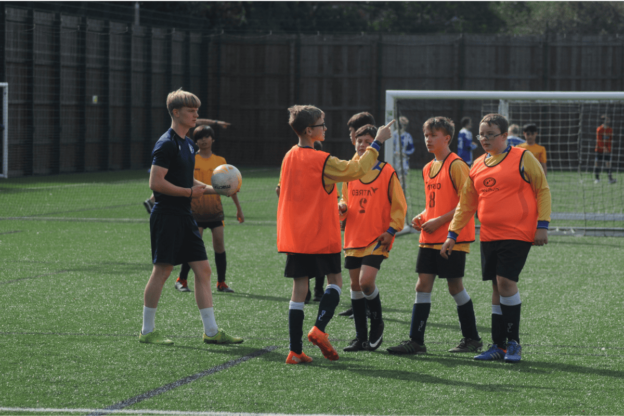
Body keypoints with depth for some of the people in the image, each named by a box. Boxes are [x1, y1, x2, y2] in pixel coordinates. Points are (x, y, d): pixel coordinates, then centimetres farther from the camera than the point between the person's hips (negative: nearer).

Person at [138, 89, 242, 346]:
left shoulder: (188, 144, 15)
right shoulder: (167, 144, -14)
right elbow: (156, 182, -20)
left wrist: (211, 189, 11)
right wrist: (190, 192, -16)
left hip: (184, 216, 9)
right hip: (167, 216, -9)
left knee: (203, 269, 5)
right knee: (162, 270, -3)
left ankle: (211, 331, 7)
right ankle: (147, 331, 7)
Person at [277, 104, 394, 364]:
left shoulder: (289, 157, 7)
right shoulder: (322, 161, -14)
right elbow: (357, 169, -10)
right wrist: (378, 142, -3)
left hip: (294, 236, 6)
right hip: (322, 235, -6)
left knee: (299, 287, 5)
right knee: (335, 280, 11)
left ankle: (295, 350, 1)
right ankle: (319, 328, -10)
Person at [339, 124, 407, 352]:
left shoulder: (387, 172, -3)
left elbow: (399, 205, -1)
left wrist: (391, 230, -10)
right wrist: (342, 208, -1)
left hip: (377, 239, -5)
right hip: (353, 238, 5)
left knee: (366, 281, -18)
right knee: (355, 284, 6)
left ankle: (377, 323, 7)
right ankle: (361, 337, 14)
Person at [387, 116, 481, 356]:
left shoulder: (456, 165, -11)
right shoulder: (428, 168, 15)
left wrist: (440, 220, -18)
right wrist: (422, 217, 6)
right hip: (429, 238, 8)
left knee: (455, 286, -1)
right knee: (423, 284, 2)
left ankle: (472, 339, 13)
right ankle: (416, 340, 1)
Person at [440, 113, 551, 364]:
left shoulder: (522, 158, -3)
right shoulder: (478, 165, 13)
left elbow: (543, 190, -1)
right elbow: (466, 204, 19)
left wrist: (542, 225, -9)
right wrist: (452, 234, 14)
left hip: (517, 234, -6)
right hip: (489, 236, 6)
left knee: (506, 282, -14)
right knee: (497, 287, 7)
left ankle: (513, 343, -3)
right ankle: (499, 345, 13)